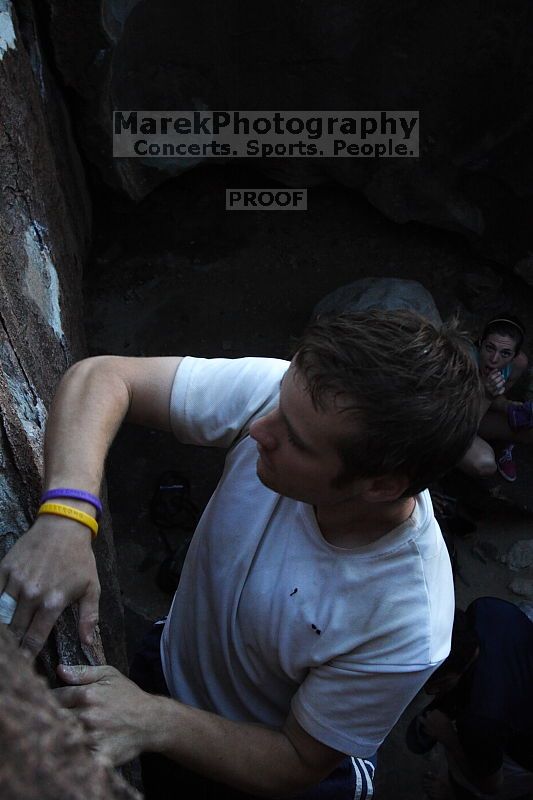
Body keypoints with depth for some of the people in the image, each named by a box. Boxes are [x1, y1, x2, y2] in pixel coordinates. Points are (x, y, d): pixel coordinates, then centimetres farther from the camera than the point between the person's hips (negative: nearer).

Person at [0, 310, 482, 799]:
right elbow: (102, 376, -27)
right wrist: (67, 515, -44)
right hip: (169, 664, 3)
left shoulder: (406, 632, -39)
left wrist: (154, 722, -36)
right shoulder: (291, 394, -33)